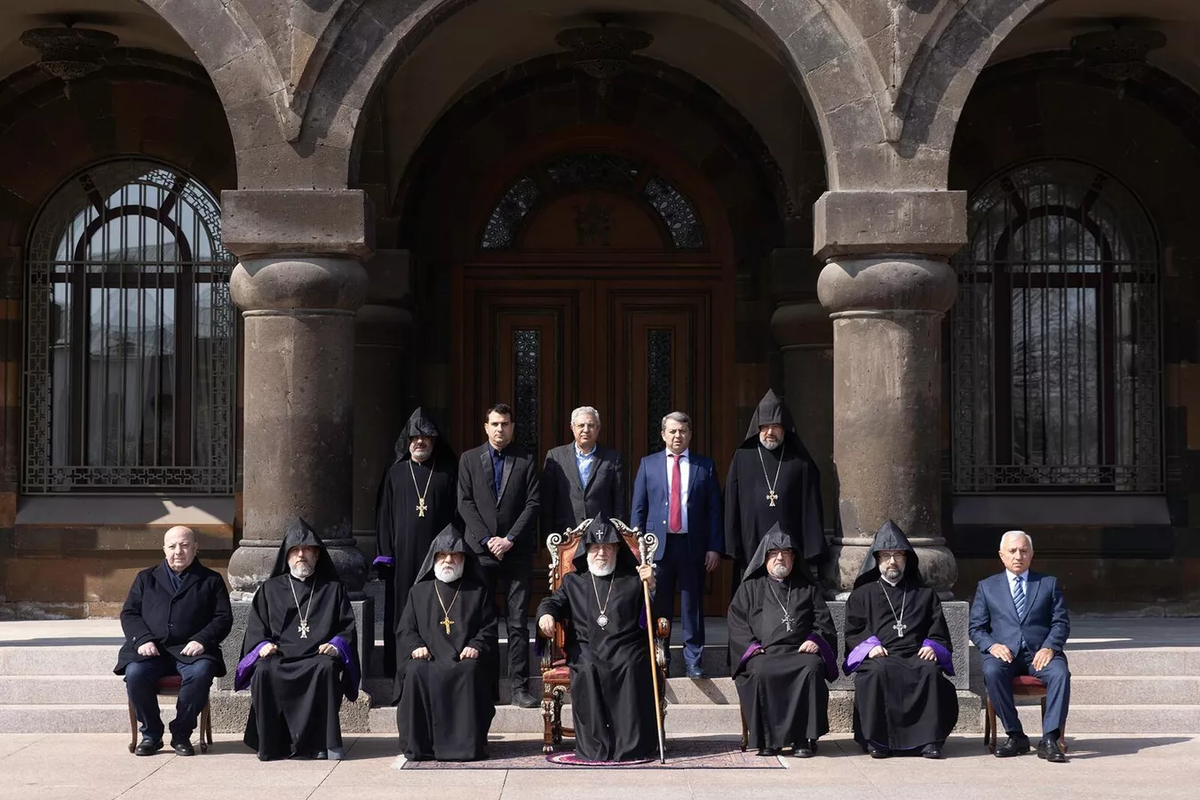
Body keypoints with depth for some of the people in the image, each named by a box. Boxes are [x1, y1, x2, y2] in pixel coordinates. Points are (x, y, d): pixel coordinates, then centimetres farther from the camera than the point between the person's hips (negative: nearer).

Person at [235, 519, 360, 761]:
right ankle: (271, 744, -25)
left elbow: (347, 628, 12)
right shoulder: (270, 590, 23)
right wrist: (262, 645, -6)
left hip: (318, 660, -1)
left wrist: (337, 645, -9)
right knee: (263, 671, -33)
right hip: (279, 657, 1)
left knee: (326, 668, -36)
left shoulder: (333, 590, 20)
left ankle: (321, 742, -32)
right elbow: (255, 630, 16)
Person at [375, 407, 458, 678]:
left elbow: (457, 512, 6)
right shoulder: (395, 473, 11)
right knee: (403, 611, 0)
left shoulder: (448, 472, 9)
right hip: (403, 552, 1)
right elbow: (385, 514, 9)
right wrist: (385, 553, 1)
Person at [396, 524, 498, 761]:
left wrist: (477, 646, -10)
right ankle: (417, 745, -25)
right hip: (428, 659, 1)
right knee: (416, 672, -32)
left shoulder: (478, 592, 18)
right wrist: (415, 646, -6)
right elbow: (405, 629, 15)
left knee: (470, 672, -35)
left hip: (464, 660, -1)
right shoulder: (419, 592, 23)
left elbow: (489, 628, 10)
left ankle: (467, 743, -30)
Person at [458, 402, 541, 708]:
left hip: (516, 550, -1)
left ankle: (520, 688, 0)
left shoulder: (525, 461, 7)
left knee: (518, 623, -1)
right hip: (481, 550, 1)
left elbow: (533, 504, 1)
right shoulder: (469, 459, 9)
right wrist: (487, 539, -7)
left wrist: (510, 539, -8)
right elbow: (465, 503, 3)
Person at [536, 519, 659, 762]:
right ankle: (595, 747, -29)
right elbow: (553, 602, 14)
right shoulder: (573, 581, 24)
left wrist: (651, 587, -6)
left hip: (626, 649, -1)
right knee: (586, 670, -33)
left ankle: (631, 744, -30)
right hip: (586, 648, 1)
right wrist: (546, 614, -10)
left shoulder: (632, 580, 19)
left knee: (633, 668, -34)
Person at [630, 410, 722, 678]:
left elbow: (714, 510, 5)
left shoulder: (705, 466, 8)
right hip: (658, 544, 0)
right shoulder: (648, 464, 9)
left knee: (692, 606, 3)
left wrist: (714, 547, -2)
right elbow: (638, 508, 9)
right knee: (658, 607, 3)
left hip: (692, 545, 0)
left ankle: (693, 661, 9)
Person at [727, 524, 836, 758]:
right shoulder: (750, 587, 21)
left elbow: (824, 621, 16)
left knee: (812, 668, -33)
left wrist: (815, 640, -5)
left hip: (800, 653, 0)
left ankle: (804, 738, -30)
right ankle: (768, 739, -26)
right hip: (763, 654, 0)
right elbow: (736, 622, 11)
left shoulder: (808, 588, 25)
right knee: (760, 672, -35)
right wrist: (751, 646, -6)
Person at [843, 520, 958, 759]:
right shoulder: (863, 594, 23)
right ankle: (876, 740, -34)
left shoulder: (924, 594, 26)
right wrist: (870, 645, -7)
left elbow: (939, 631, 18)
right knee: (878, 671, -37)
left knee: (931, 671, -34)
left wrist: (931, 646, -3)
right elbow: (853, 631, 13)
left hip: (916, 658, 1)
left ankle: (929, 739, -34)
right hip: (879, 657, -1)